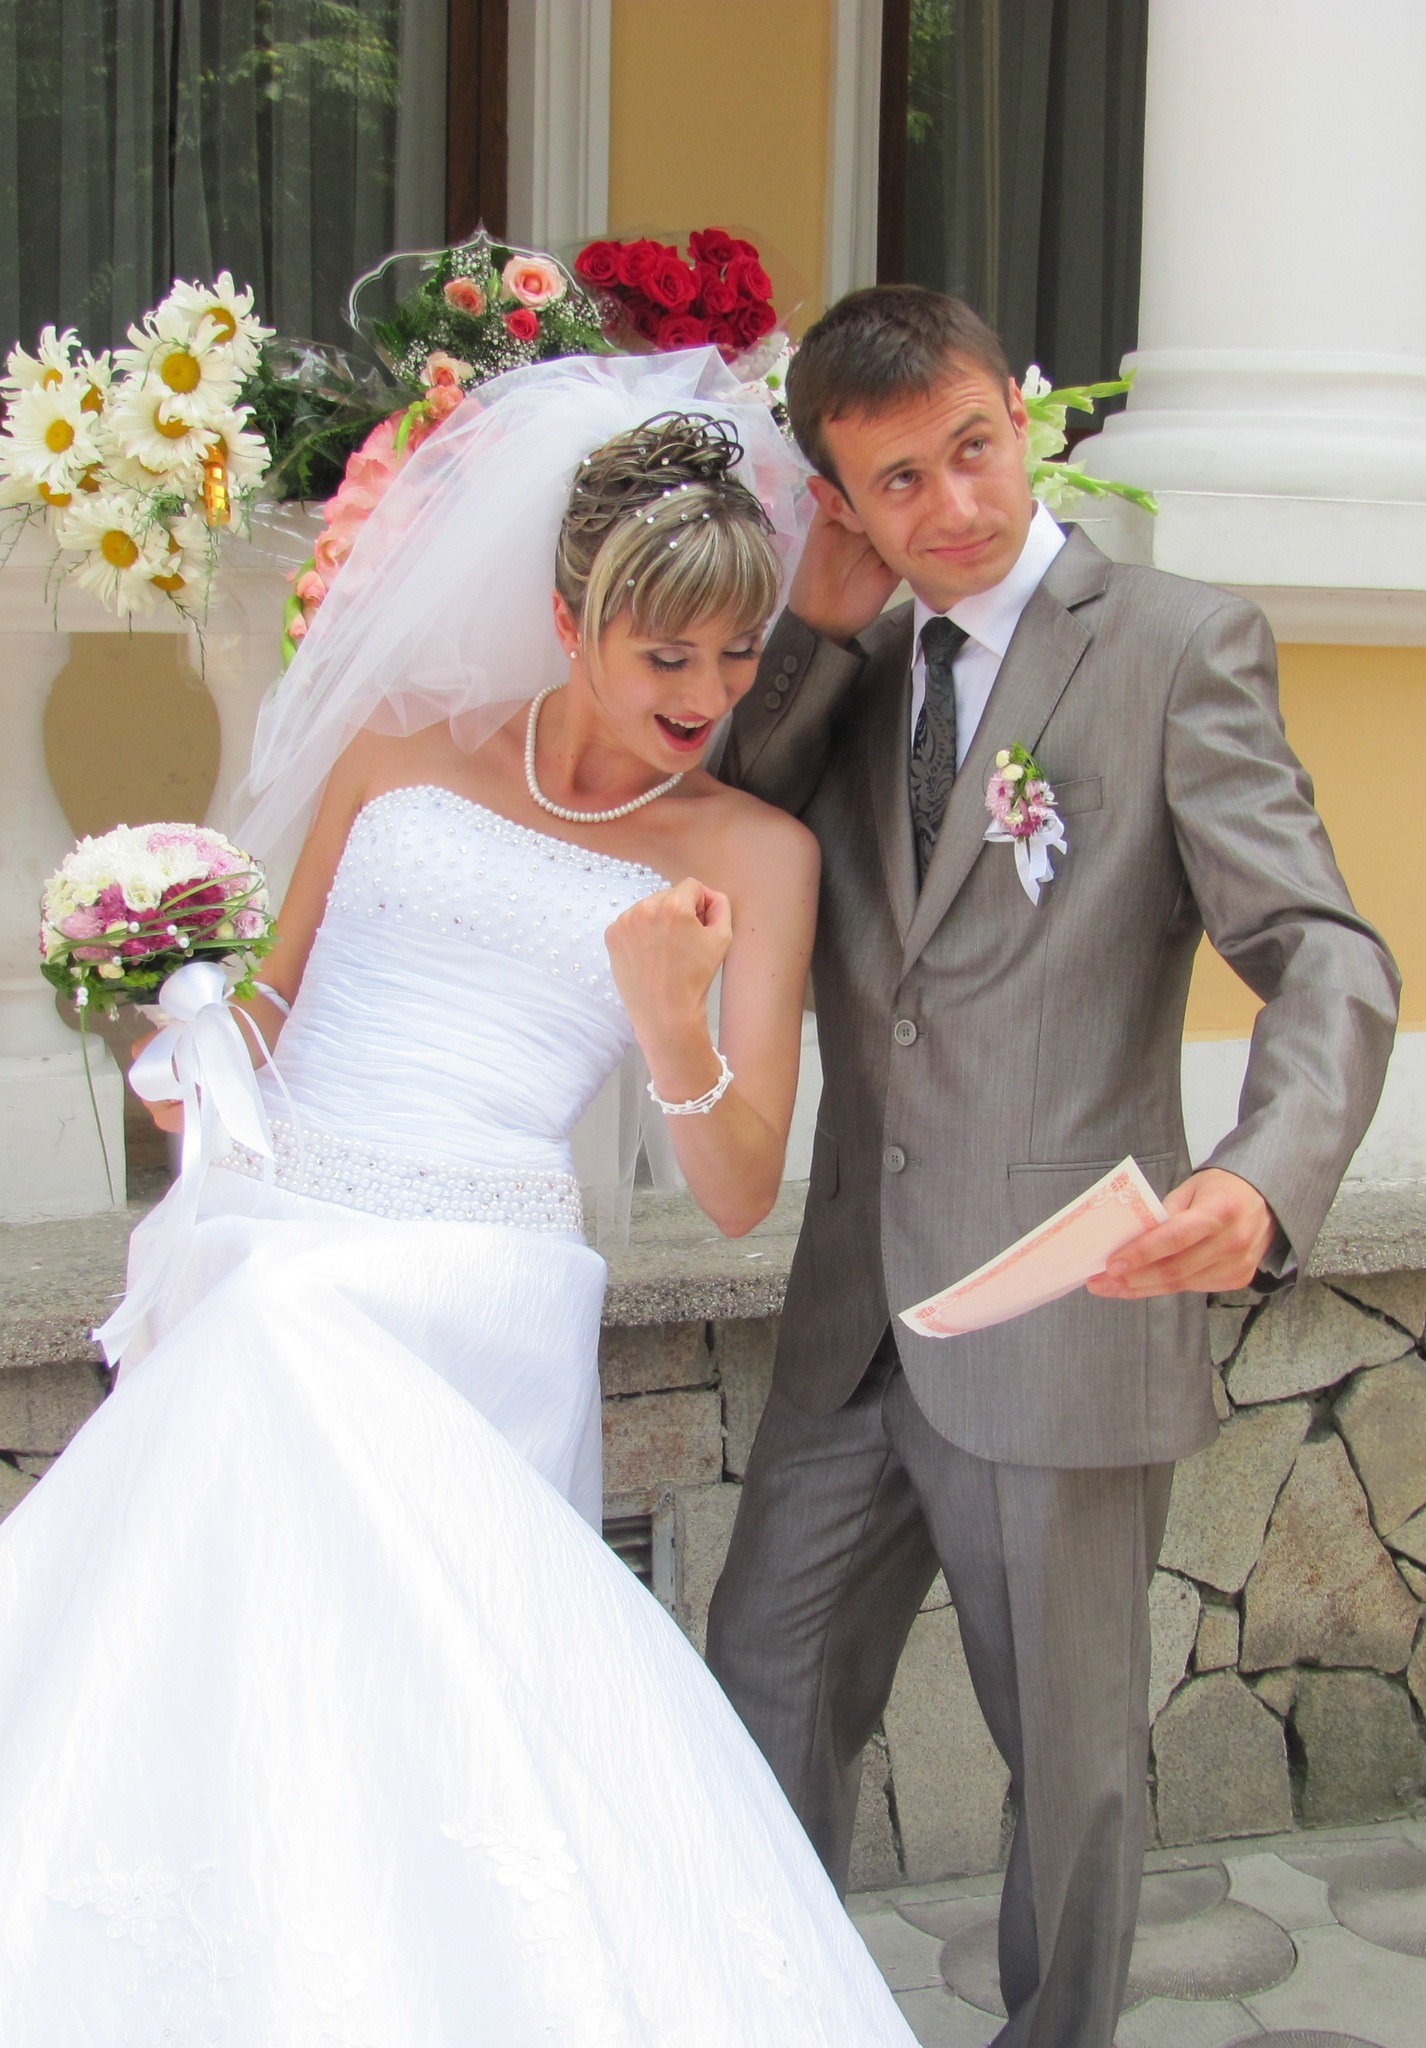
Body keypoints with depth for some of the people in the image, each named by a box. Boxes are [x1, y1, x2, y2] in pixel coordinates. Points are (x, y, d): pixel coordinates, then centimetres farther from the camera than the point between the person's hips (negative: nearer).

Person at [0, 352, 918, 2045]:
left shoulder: (753, 854, 7)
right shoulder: (402, 747, 13)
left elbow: (737, 1191, 2)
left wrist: (675, 1026, -17)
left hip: (469, 1312, -2)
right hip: (264, 1258, 2)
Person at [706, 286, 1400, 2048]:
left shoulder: (1182, 644, -8)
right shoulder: (856, 672, 10)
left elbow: (1324, 954, -17)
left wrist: (1266, 1180, -37)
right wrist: (817, 634, -5)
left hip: (1062, 1322, -5)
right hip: (861, 1314, 5)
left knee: (1071, 1756, 12)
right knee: (767, 1702, 15)